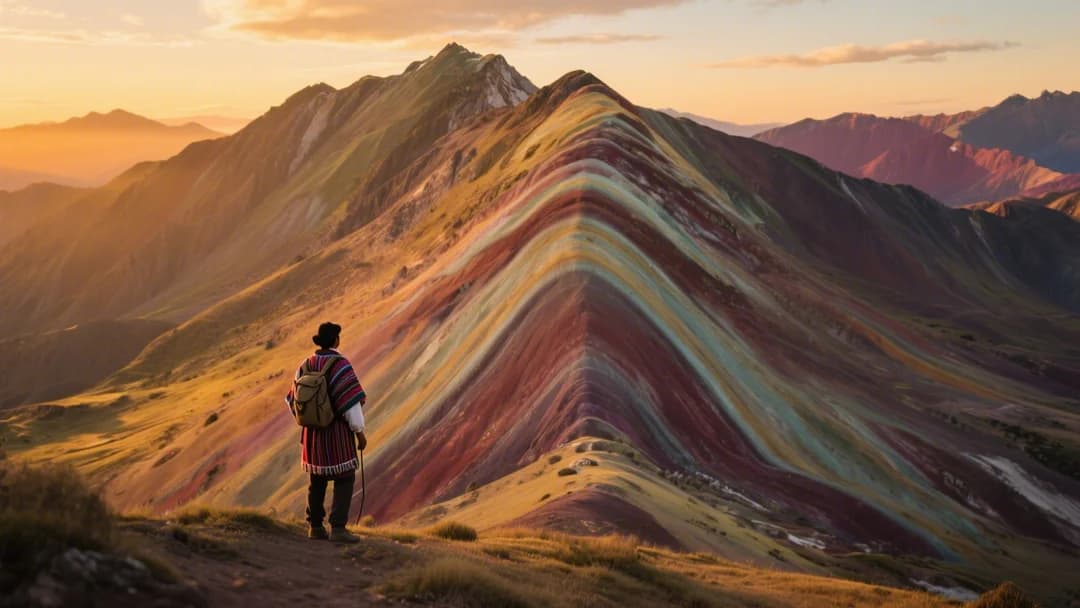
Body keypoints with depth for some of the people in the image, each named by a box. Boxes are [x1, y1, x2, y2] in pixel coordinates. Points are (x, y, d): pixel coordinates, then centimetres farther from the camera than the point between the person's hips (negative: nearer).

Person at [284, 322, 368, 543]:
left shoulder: (307, 365, 3)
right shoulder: (340, 364, -18)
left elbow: (294, 400, 10)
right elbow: (351, 400, -21)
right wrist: (360, 431, -13)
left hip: (314, 431, 7)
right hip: (337, 430, -7)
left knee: (317, 479, 17)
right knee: (344, 479, 0)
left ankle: (315, 526, 20)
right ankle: (337, 528, -7)